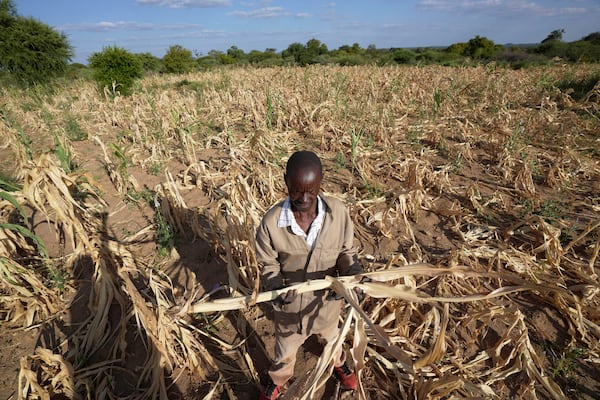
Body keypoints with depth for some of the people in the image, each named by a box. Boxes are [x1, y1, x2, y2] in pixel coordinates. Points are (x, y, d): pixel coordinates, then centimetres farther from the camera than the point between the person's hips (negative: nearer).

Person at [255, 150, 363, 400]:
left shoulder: (338, 212, -24)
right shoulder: (271, 222, -27)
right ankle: (278, 379, 64)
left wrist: (352, 273, -28)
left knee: (330, 335, 35)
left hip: (327, 296, 2)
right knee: (286, 346, 29)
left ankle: (339, 364, 70)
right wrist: (276, 287, -31)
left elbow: (346, 251, -9)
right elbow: (268, 264, -13)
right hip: (290, 301, -1)